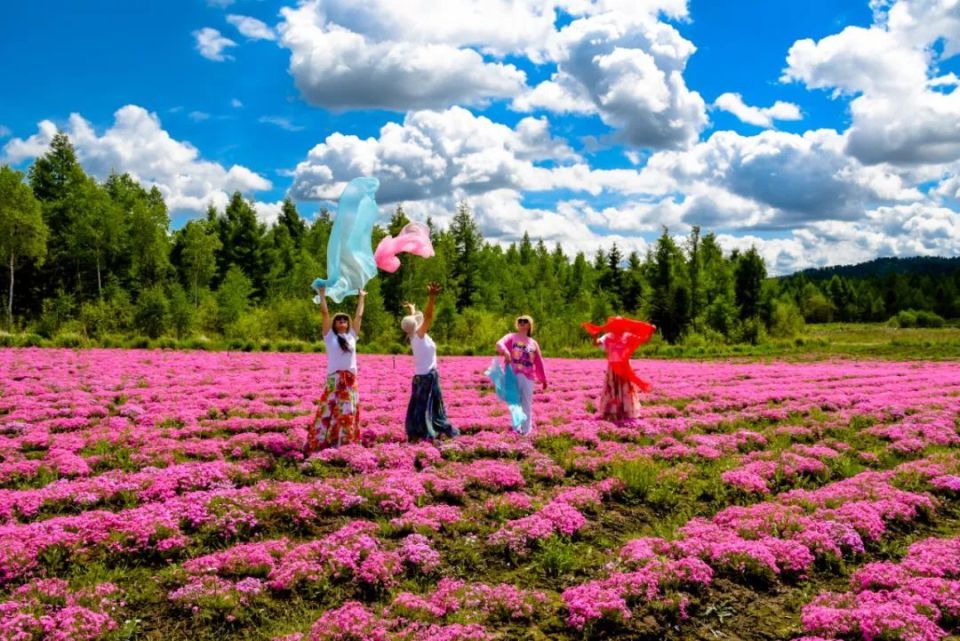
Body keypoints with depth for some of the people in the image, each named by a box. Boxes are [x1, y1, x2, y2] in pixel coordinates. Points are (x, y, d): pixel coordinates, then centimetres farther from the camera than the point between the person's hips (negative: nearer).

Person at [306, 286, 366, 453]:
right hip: (334, 378, -3)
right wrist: (322, 294, 6)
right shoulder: (330, 336, 6)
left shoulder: (351, 336, 13)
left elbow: (359, 316, 19)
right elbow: (325, 313, 4)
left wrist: (361, 298, 26)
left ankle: (345, 442, 11)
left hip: (351, 380, 3)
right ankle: (318, 442, 0)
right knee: (329, 410, -5)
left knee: (348, 412, 4)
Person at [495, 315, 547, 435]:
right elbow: (500, 343, -13)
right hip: (513, 375, -2)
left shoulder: (533, 343, 16)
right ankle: (516, 428, 5)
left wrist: (543, 379, 19)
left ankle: (526, 430, 10)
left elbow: (539, 362, 19)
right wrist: (504, 351, -36)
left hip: (528, 376, 2)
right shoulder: (512, 337, 7)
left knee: (527, 404, 3)